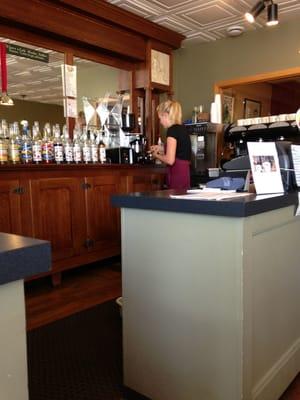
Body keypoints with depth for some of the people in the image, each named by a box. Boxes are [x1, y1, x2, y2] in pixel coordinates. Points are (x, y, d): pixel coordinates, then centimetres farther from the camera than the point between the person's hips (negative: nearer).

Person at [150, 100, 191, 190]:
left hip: (177, 175, -8)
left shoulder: (172, 130, -12)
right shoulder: (182, 128, 13)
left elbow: (170, 160, -18)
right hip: (184, 173, 8)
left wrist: (156, 155, 0)